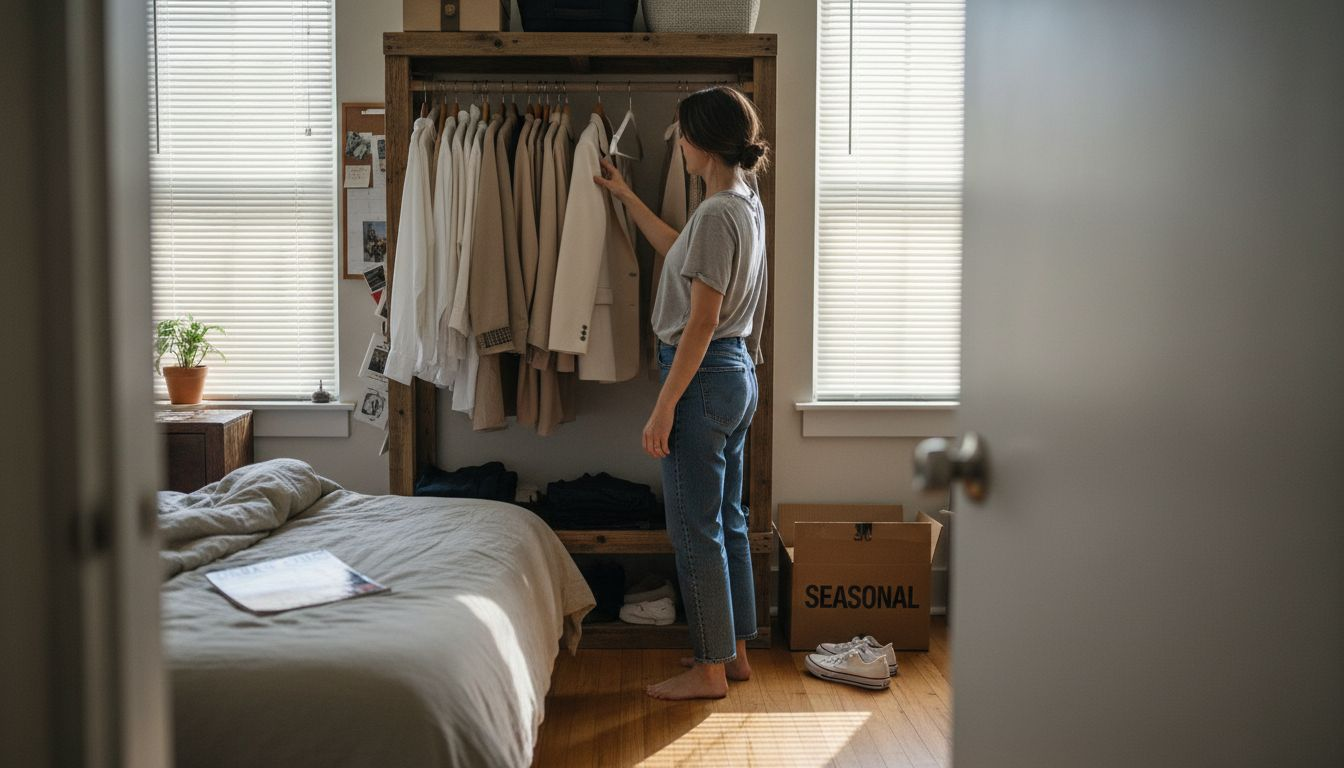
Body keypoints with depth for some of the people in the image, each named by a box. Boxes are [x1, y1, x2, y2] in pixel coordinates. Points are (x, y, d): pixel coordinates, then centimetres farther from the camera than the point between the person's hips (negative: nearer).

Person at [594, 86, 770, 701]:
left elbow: (702, 322, -22)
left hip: (705, 375, -10)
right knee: (727, 521, 16)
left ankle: (710, 669, 10)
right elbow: (681, 254, 27)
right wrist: (626, 197, 35)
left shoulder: (716, 214, -20)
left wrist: (663, 409, -18)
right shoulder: (747, 203, 10)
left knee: (695, 529, 0)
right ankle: (734, 650, 27)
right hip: (737, 373, 10)